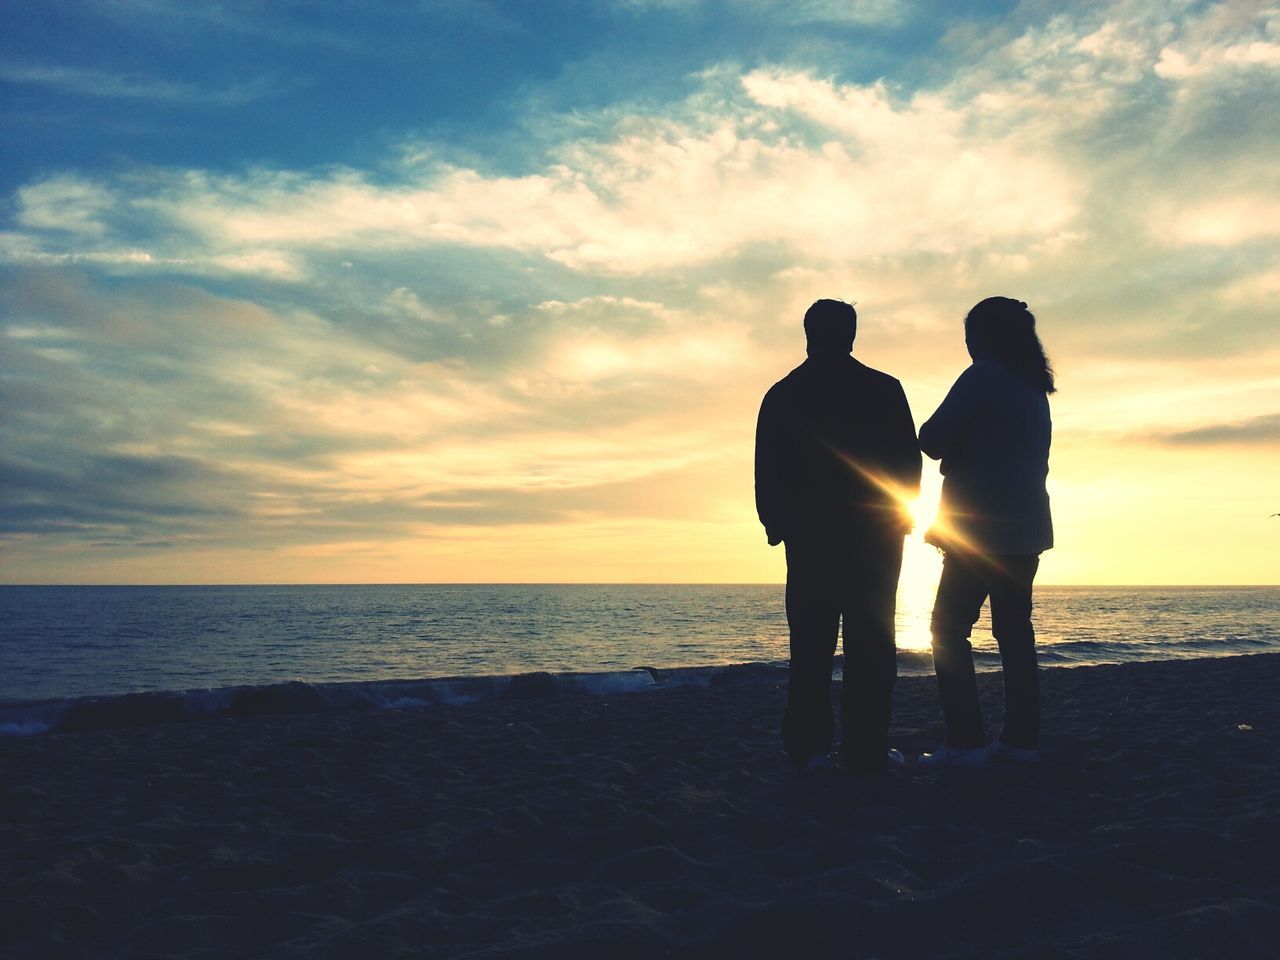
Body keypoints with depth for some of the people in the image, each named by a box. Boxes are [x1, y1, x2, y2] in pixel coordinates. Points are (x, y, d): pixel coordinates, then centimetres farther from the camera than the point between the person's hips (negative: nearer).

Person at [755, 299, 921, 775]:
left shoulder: (782, 394, 5)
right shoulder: (885, 390, 0)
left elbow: (767, 472, 3)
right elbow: (909, 461, 1)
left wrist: (776, 523, 10)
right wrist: (900, 514, 11)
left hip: (807, 534, 2)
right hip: (874, 534, -2)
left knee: (810, 643, 5)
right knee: (870, 642, 1)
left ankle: (808, 746, 2)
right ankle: (866, 749, 1)